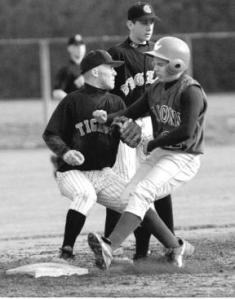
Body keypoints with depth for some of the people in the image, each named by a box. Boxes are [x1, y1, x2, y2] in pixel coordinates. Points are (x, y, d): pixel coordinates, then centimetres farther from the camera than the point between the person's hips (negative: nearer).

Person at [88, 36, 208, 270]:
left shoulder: (190, 91, -17)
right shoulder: (156, 89, 9)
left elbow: (186, 132, -24)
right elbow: (131, 113, 14)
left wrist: (152, 144, -15)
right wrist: (107, 118, -7)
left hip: (184, 158, -9)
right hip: (159, 155, 9)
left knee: (140, 195, -25)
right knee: (128, 198, 2)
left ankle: (109, 247, -38)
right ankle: (175, 247, 12)